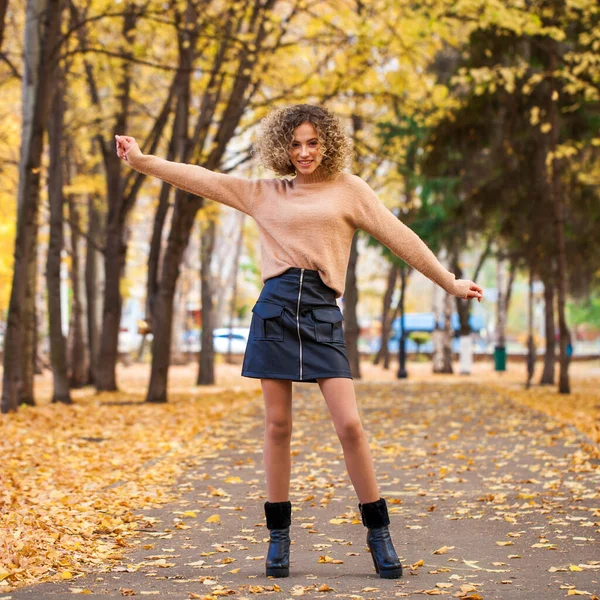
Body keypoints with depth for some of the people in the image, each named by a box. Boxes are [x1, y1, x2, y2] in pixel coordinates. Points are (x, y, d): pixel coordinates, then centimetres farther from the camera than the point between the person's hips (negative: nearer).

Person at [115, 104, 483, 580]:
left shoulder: (348, 189, 8)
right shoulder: (265, 194, 14)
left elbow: (400, 237, 7)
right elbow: (204, 179, 16)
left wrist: (449, 282, 7)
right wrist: (142, 160, 13)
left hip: (322, 313, -2)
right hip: (275, 309, 2)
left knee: (349, 424, -8)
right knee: (277, 425, 3)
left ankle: (379, 532, 4)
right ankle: (279, 536, 13)